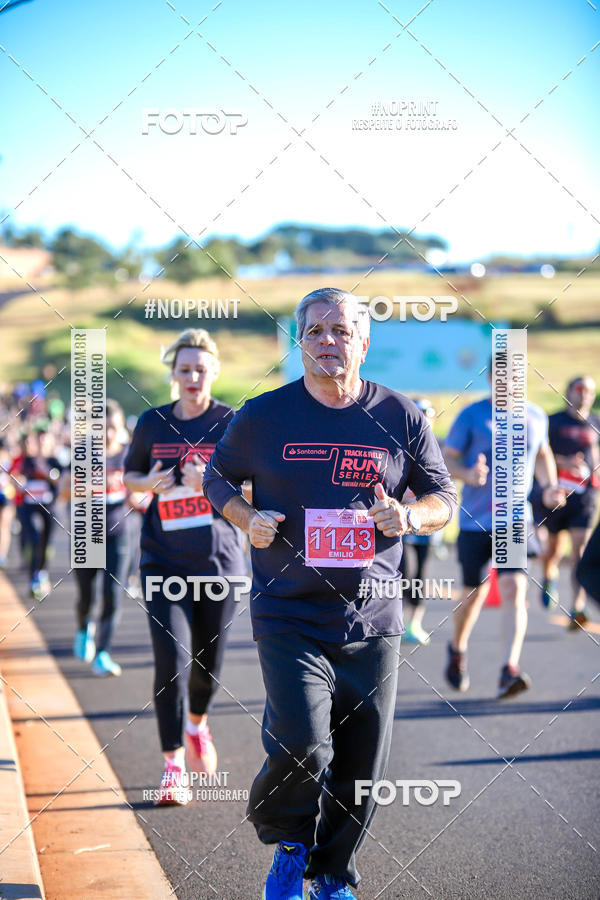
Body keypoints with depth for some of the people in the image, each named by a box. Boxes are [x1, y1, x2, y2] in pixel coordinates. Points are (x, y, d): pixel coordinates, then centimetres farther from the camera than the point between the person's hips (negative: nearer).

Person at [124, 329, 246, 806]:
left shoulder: (233, 423, -2)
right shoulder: (153, 423, 4)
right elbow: (130, 476, 17)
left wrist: (211, 483, -21)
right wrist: (149, 483, -5)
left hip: (220, 559, 0)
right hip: (164, 561, 0)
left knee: (208, 663, 9)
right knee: (172, 661, -11)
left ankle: (197, 723, 42)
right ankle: (173, 765, -2)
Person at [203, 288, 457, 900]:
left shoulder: (400, 416, 4)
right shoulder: (263, 415, 0)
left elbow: (443, 495, 12)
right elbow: (218, 478, 14)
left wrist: (410, 516, -10)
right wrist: (246, 518, -6)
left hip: (372, 620, 2)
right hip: (288, 614, -2)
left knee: (361, 763, 8)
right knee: (301, 744, -19)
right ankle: (289, 843, 13)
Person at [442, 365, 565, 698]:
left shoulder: (535, 416, 6)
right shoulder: (471, 416, -5)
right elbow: (446, 458, -1)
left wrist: (548, 486, 7)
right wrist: (467, 475, -22)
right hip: (475, 521, -1)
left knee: (513, 589, -16)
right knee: (474, 594, 9)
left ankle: (510, 670, -22)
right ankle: (457, 650, 38)